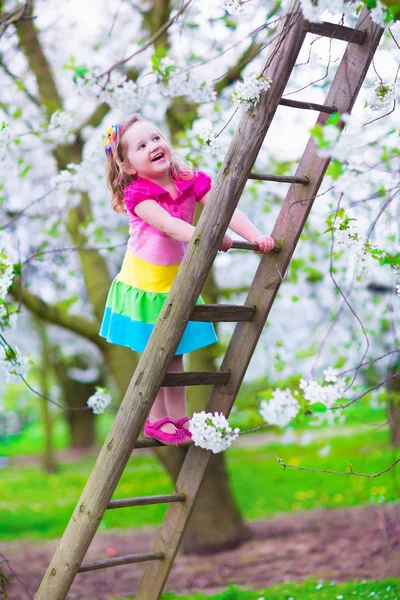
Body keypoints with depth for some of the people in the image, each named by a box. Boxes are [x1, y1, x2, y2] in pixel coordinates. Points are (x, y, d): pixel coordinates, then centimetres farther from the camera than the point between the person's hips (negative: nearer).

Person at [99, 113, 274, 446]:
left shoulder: (191, 181, -5)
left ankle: (178, 417, 24)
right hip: (145, 280, -4)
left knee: (176, 352, 13)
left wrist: (255, 236, -29)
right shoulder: (137, 194, -18)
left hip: (177, 278, 4)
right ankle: (157, 420, 18)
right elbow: (167, 225, -32)